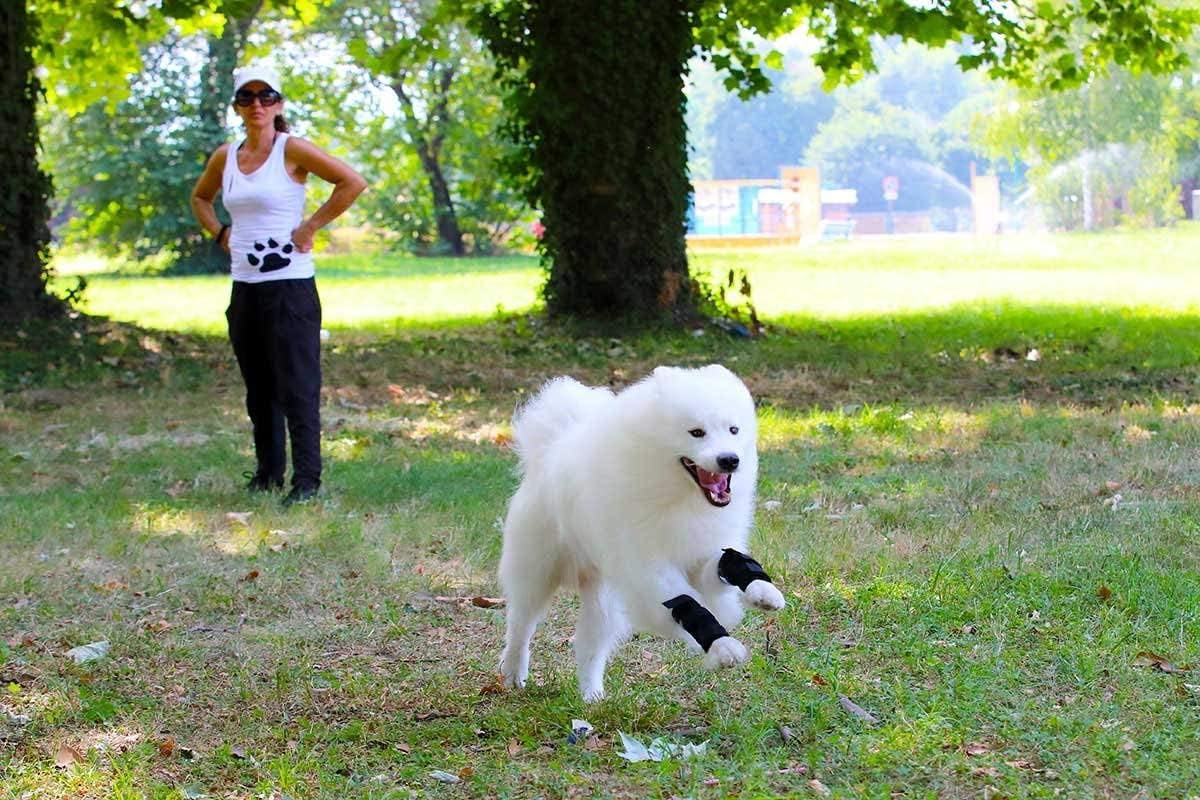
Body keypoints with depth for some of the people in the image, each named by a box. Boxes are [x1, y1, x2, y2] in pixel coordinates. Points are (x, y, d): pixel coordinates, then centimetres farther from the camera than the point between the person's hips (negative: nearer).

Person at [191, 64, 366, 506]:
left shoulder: (292, 150, -7)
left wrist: (310, 226, -13)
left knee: (297, 387, -8)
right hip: (244, 286, 6)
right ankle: (268, 470, 24)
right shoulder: (225, 157, 10)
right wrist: (220, 234, 13)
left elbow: (353, 182, -14)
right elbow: (200, 197, 30)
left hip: (290, 284, -6)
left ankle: (307, 479, -8)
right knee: (258, 388, 13)